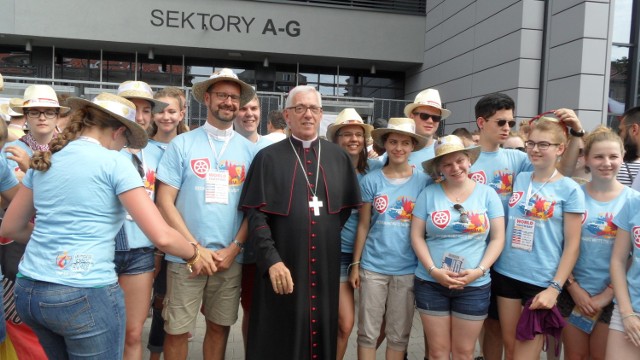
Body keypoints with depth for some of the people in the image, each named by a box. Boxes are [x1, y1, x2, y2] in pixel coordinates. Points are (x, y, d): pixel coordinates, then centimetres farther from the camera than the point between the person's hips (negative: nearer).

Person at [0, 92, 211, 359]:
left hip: (28, 291, 7)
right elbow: (162, 236, -16)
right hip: (85, 295, -7)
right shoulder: (113, 163, -10)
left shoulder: (44, 160, 10)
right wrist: (194, 254, 2)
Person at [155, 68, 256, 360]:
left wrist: (234, 248, -6)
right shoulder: (182, 144, -2)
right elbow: (164, 201, -5)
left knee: (220, 326, 14)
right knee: (177, 330, 6)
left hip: (230, 257, 2)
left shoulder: (248, 149, 4)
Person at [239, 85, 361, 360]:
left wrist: (328, 235, 5)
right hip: (282, 267, -2)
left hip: (325, 268, 3)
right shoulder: (268, 158, 0)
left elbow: (346, 208, 14)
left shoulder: (338, 158, 8)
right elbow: (256, 214, -7)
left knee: (321, 333, 12)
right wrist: (271, 259, -15)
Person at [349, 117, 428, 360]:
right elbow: (363, 225, 3)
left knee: (399, 334, 14)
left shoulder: (423, 181, -2)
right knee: (368, 332, 9)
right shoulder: (371, 180, -2)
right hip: (373, 266, 0)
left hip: (408, 268, 0)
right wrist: (355, 264, 2)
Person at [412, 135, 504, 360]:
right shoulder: (428, 194, 0)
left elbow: (498, 238, 0)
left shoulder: (487, 194, 2)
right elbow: (416, 235, -1)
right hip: (430, 283, 0)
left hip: (474, 286, 0)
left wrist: (479, 270, -13)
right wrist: (433, 270, -12)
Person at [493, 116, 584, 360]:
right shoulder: (519, 179, 6)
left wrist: (555, 288, -12)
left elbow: (572, 244, -8)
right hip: (505, 274, 4)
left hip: (542, 281, -4)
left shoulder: (569, 189, -6)